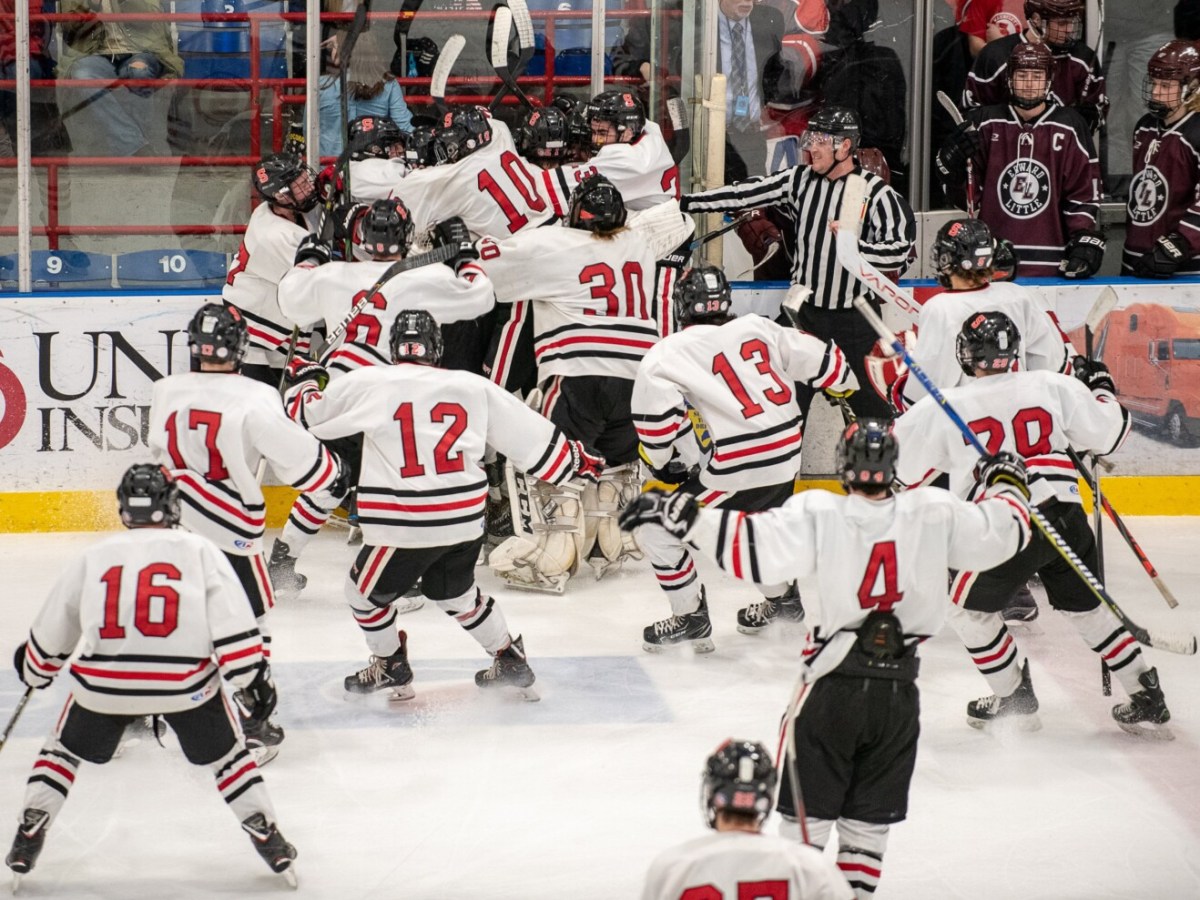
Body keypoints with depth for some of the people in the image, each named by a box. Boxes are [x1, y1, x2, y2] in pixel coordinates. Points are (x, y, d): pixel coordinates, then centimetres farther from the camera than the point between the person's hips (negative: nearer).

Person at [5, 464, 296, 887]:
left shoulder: (91, 558, 13)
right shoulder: (199, 550, 7)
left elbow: (52, 631, 22)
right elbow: (231, 623, -3)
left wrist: (33, 668, 40)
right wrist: (252, 675, 1)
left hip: (104, 682, 1)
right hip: (186, 683, -1)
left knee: (64, 750, 25)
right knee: (227, 755, 21)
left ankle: (27, 841, 21)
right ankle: (269, 840, 18)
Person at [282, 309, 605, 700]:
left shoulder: (367, 385, -6)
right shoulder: (474, 387, 3)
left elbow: (308, 415, 6)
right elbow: (529, 437, 8)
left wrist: (306, 379, 28)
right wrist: (576, 459, 24)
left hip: (405, 527, -5)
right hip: (466, 521, 5)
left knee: (365, 590, 22)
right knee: (455, 592, 30)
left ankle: (390, 667, 35)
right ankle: (510, 661, 36)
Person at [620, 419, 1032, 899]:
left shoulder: (817, 513, -12)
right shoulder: (935, 512, -4)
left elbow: (753, 547, -22)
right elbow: (1003, 533, 8)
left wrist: (685, 515, -17)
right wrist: (1005, 481, 27)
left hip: (833, 686, -2)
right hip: (898, 693, 2)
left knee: (807, 810, 9)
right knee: (870, 817, 14)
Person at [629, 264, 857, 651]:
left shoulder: (666, 355, -3)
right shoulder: (758, 328, 9)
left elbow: (656, 416, -14)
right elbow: (818, 358, 11)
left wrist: (664, 464, 3)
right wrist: (845, 385, 31)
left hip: (735, 469, -6)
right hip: (786, 458, 6)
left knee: (656, 527, 9)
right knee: (753, 520, 36)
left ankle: (690, 618, 12)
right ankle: (781, 598, 48)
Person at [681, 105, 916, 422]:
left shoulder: (876, 193, -13)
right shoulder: (800, 180, 2)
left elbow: (899, 252, -19)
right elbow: (744, 194, -1)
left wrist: (856, 246, -35)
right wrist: (685, 202, -5)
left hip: (855, 316, -4)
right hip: (806, 311, 4)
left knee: (867, 401, 3)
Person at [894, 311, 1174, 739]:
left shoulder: (944, 407, -3)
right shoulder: (1053, 386, 2)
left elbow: (901, 467, 7)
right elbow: (1108, 434, 10)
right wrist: (1100, 387, 27)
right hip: (1066, 518, 4)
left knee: (970, 609, 19)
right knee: (1089, 607, 21)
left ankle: (1016, 699, 21)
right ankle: (1148, 701, 21)